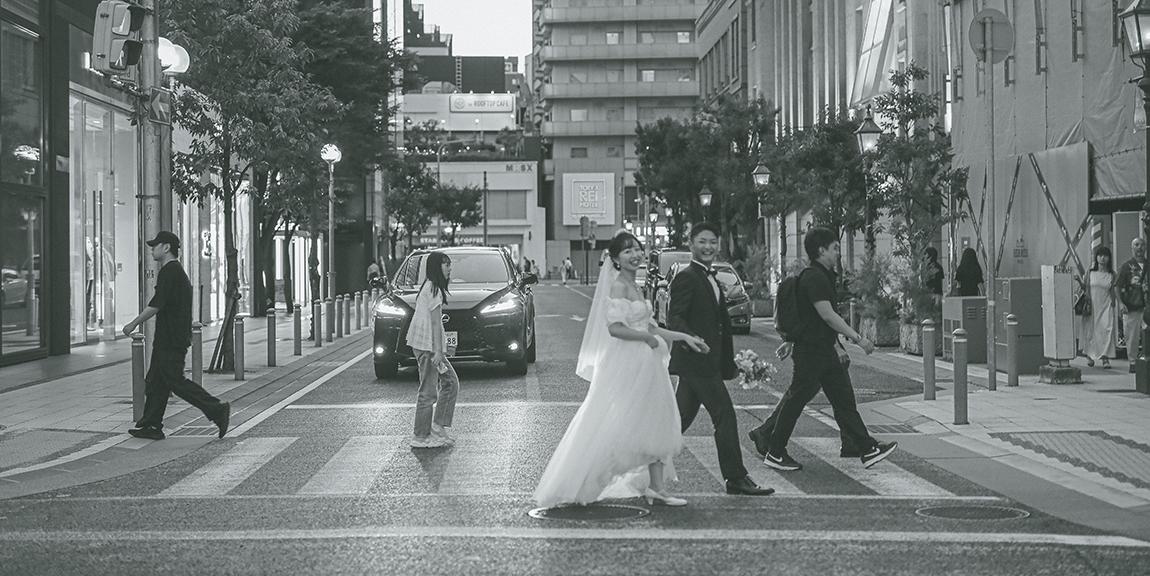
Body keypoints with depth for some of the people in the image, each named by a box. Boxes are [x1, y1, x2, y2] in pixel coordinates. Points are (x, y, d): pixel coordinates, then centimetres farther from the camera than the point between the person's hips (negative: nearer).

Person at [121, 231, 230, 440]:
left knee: (175, 381, -9)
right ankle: (151, 425, 13)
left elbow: (157, 304, -21)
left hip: (170, 341, -10)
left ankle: (216, 409, -9)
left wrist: (133, 324, -14)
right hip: (167, 339, 10)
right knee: (155, 382, 11)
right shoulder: (177, 271, 18)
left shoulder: (169, 271, -15)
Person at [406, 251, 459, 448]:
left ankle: (439, 427, 12)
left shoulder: (430, 287, 17)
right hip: (427, 345, -10)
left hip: (425, 344, 10)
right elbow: (435, 321, -17)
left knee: (450, 382, 12)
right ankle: (421, 437, 0)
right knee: (428, 391, -5)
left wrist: (441, 347, 21)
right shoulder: (434, 289, -13)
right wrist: (438, 350, -19)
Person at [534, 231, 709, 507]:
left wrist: (683, 337, 16)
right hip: (626, 364, -10)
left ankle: (656, 489, 11)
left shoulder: (632, 286, 15)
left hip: (643, 367, 10)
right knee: (612, 432, -4)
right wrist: (649, 338, -14)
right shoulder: (618, 285, -13)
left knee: (656, 427, 8)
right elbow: (615, 327, -23)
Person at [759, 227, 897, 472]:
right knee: (795, 401, -1)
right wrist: (857, 338, -23)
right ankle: (774, 453, 9)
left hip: (825, 349, 10)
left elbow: (802, 314, 23)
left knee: (844, 400, 7)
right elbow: (827, 315, -24)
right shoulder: (813, 278, -17)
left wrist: (791, 341, 28)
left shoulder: (822, 276, 15)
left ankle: (868, 449, 8)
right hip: (811, 351, -10)